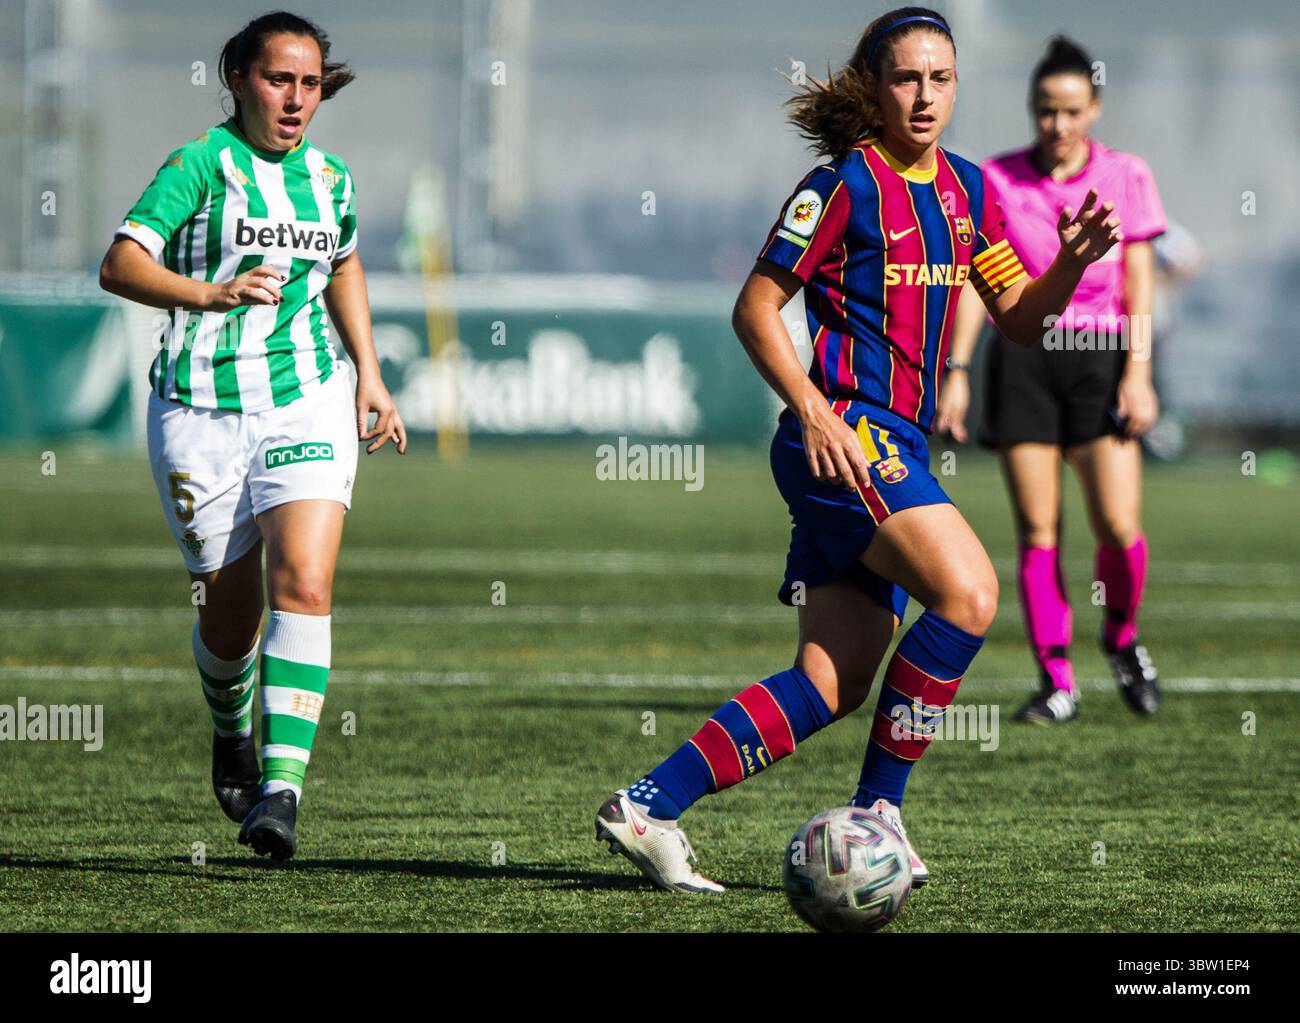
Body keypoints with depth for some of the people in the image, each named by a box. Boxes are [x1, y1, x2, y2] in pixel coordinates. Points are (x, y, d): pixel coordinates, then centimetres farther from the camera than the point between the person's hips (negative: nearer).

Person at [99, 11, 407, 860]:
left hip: (307, 404, 3)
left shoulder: (330, 178, 10)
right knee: (230, 605, 4)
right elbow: (121, 264, -17)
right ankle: (232, 731, 38)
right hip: (203, 410, -3)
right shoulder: (201, 163, -6)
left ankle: (283, 783, -24)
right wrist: (208, 294, -33)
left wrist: (369, 374, 23)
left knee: (304, 583, -18)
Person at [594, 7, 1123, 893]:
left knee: (831, 686, 1)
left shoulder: (964, 189, 16)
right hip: (845, 437, -8)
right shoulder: (846, 184, -6)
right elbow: (756, 308, -8)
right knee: (968, 595, -23)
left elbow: (1021, 317, 19)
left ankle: (648, 806, 3)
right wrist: (812, 409, -20)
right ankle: (877, 811, -13)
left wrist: (1071, 263, -1)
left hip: (895, 450, 8)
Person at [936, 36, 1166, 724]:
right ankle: (1056, 682, 2)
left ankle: (1121, 636, 18)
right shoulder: (997, 180, 4)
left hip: (1101, 356, 0)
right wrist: (956, 370, -3)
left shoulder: (1126, 177, 3)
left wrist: (1138, 374, -7)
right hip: (1022, 356, 1)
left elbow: (1139, 281, 2)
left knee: (1119, 527, -11)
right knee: (1037, 530, -4)